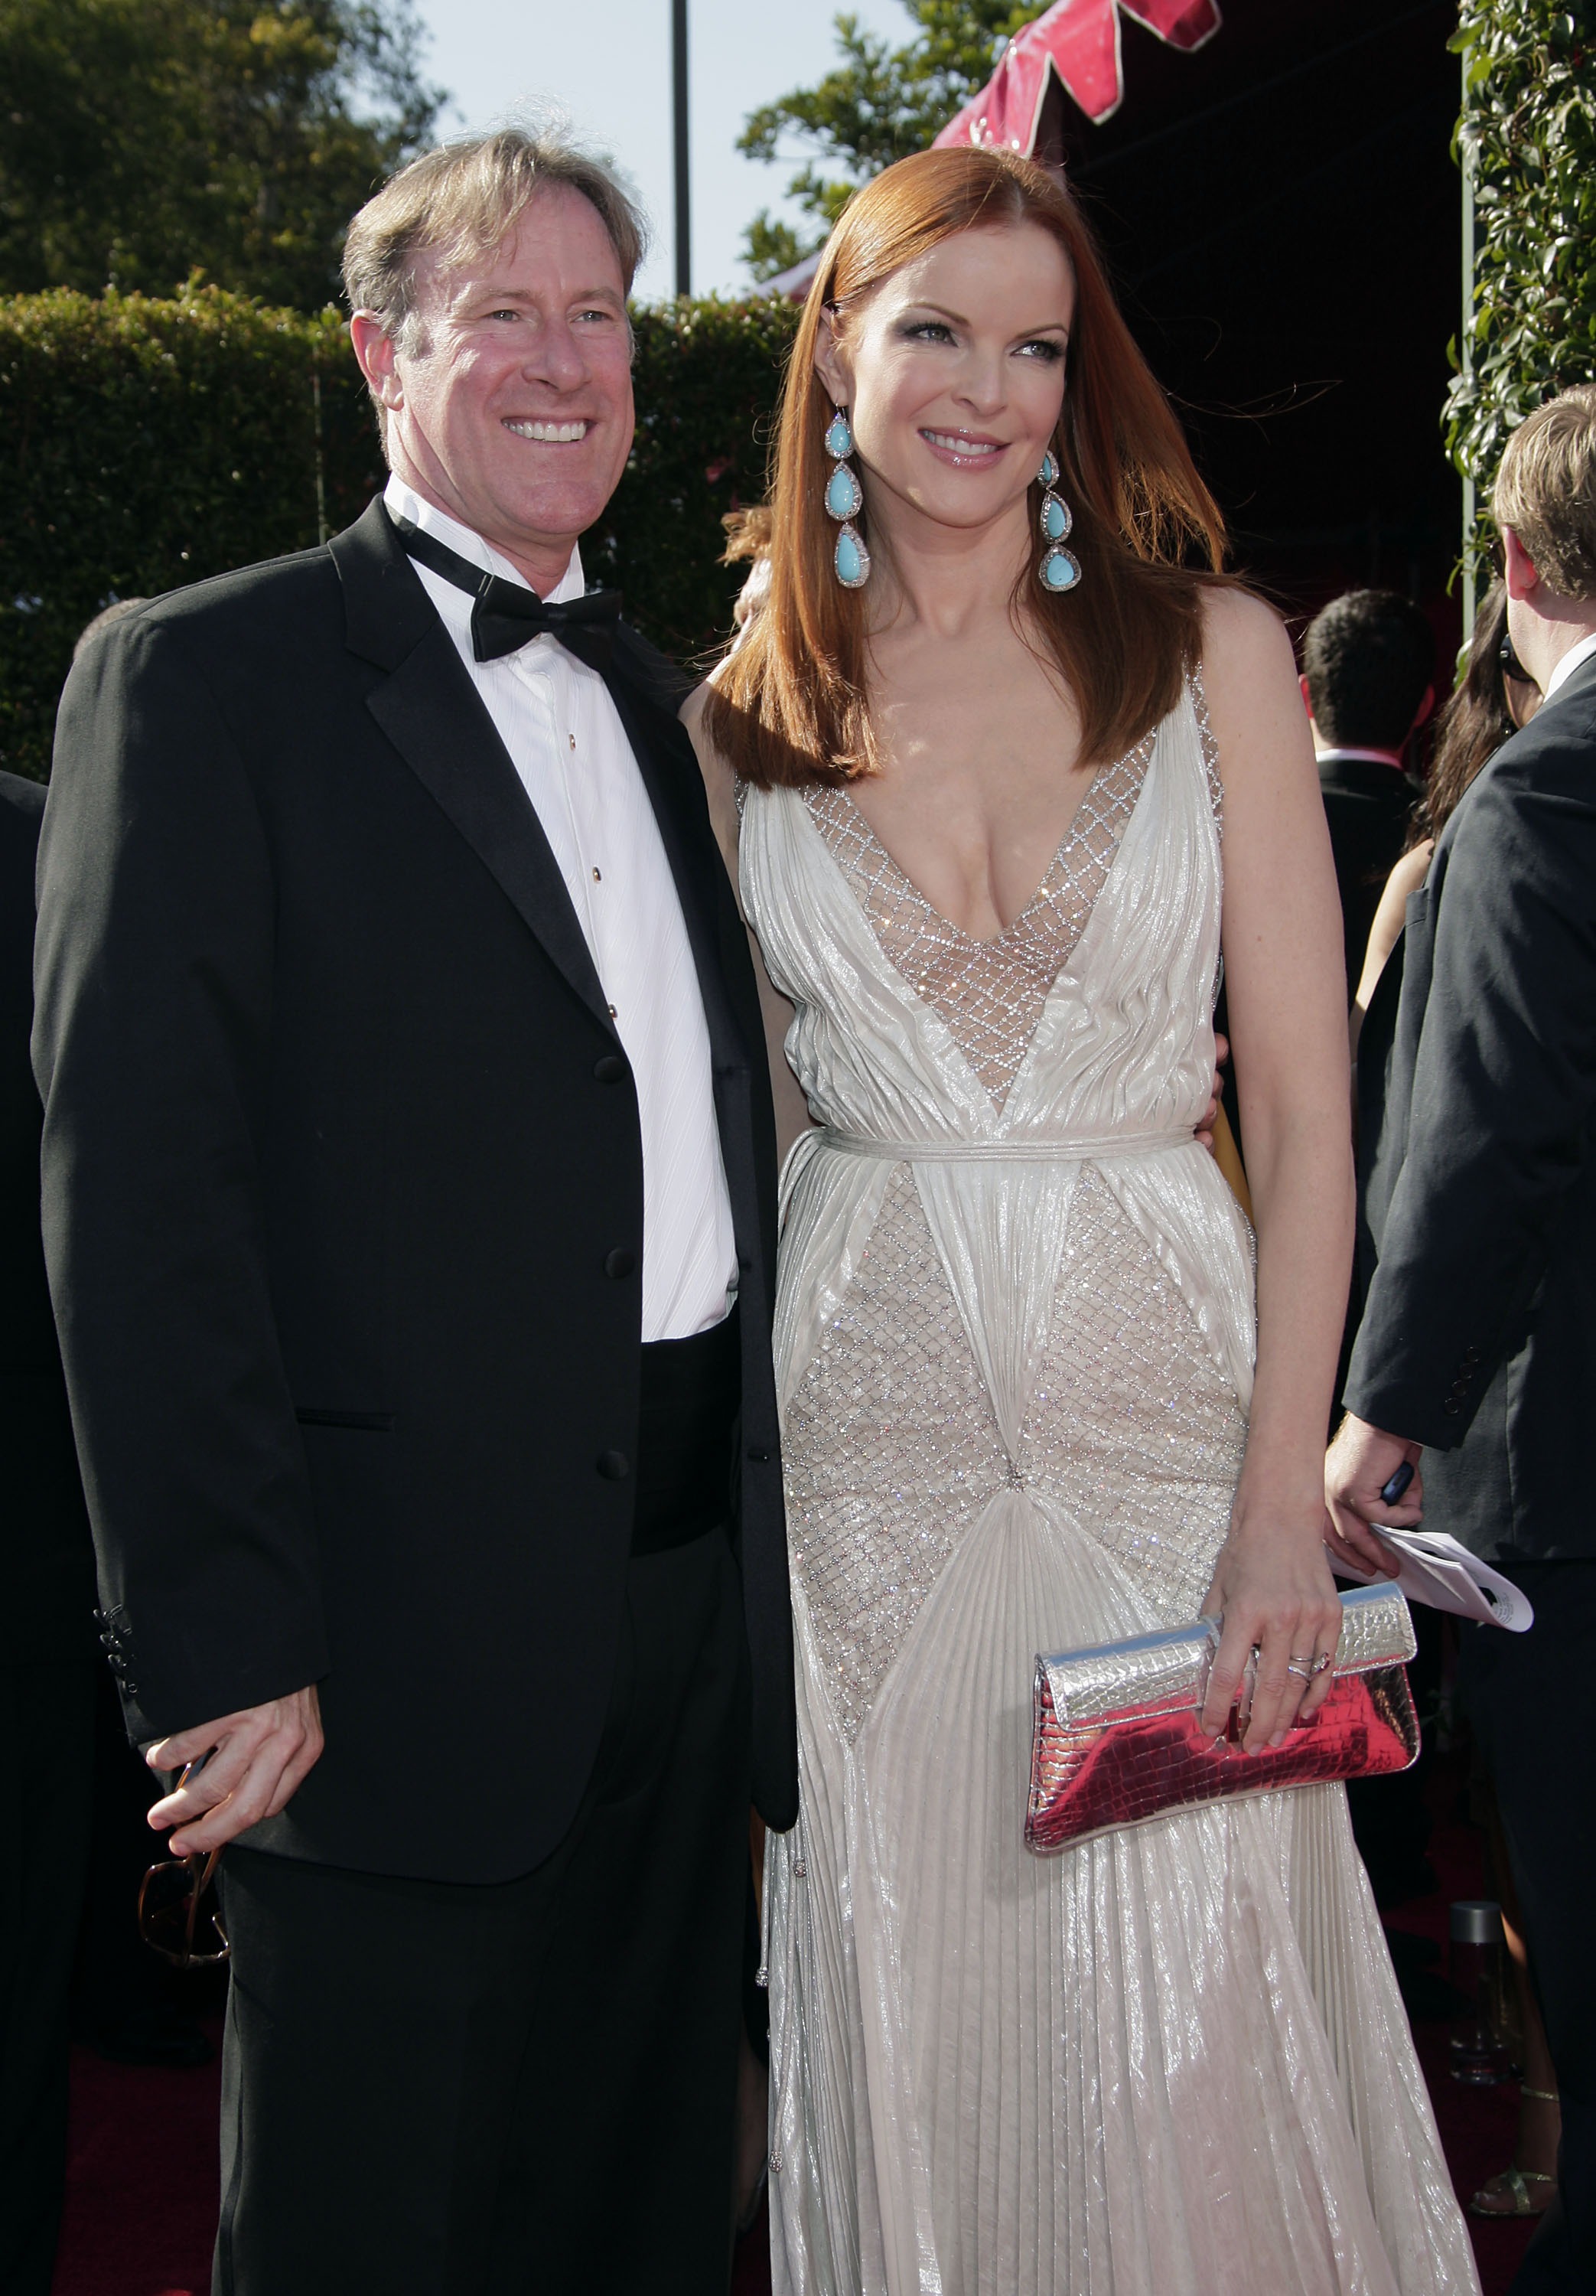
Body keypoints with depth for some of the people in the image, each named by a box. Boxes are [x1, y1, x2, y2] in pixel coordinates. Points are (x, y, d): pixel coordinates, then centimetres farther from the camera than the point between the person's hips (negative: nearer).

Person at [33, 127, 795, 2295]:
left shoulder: (661, 706, 15)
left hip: (698, 1600, 6)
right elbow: (139, 1180, -14)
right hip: (411, 1627, -6)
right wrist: (221, 1637, -18)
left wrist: (770, 1536, 10)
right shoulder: (205, 676, -7)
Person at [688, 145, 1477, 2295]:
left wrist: (1286, 1492, -10)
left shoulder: (1211, 651, 2)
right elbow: (741, 1124, 9)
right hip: (867, 1420, 1)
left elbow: (1301, 1097, -2)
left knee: (1194, 2030, 4)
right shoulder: (743, 726, 5)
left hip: (1162, 1381, -1)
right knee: (918, 2024, 9)